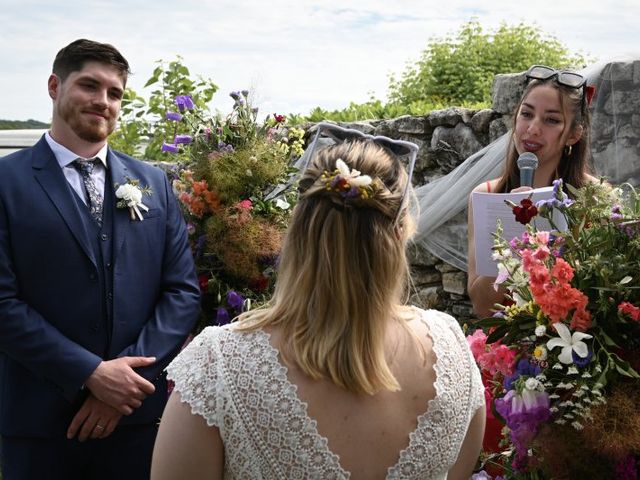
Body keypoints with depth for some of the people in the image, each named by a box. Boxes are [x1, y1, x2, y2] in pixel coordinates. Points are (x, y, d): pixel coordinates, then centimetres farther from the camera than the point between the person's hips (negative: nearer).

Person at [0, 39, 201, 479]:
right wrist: (91, 373, -16)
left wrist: (128, 375, -9)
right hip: (40, 417, -2)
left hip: (140, 411, 3)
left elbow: (184, 291, 3)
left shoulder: (153, 183, 7)